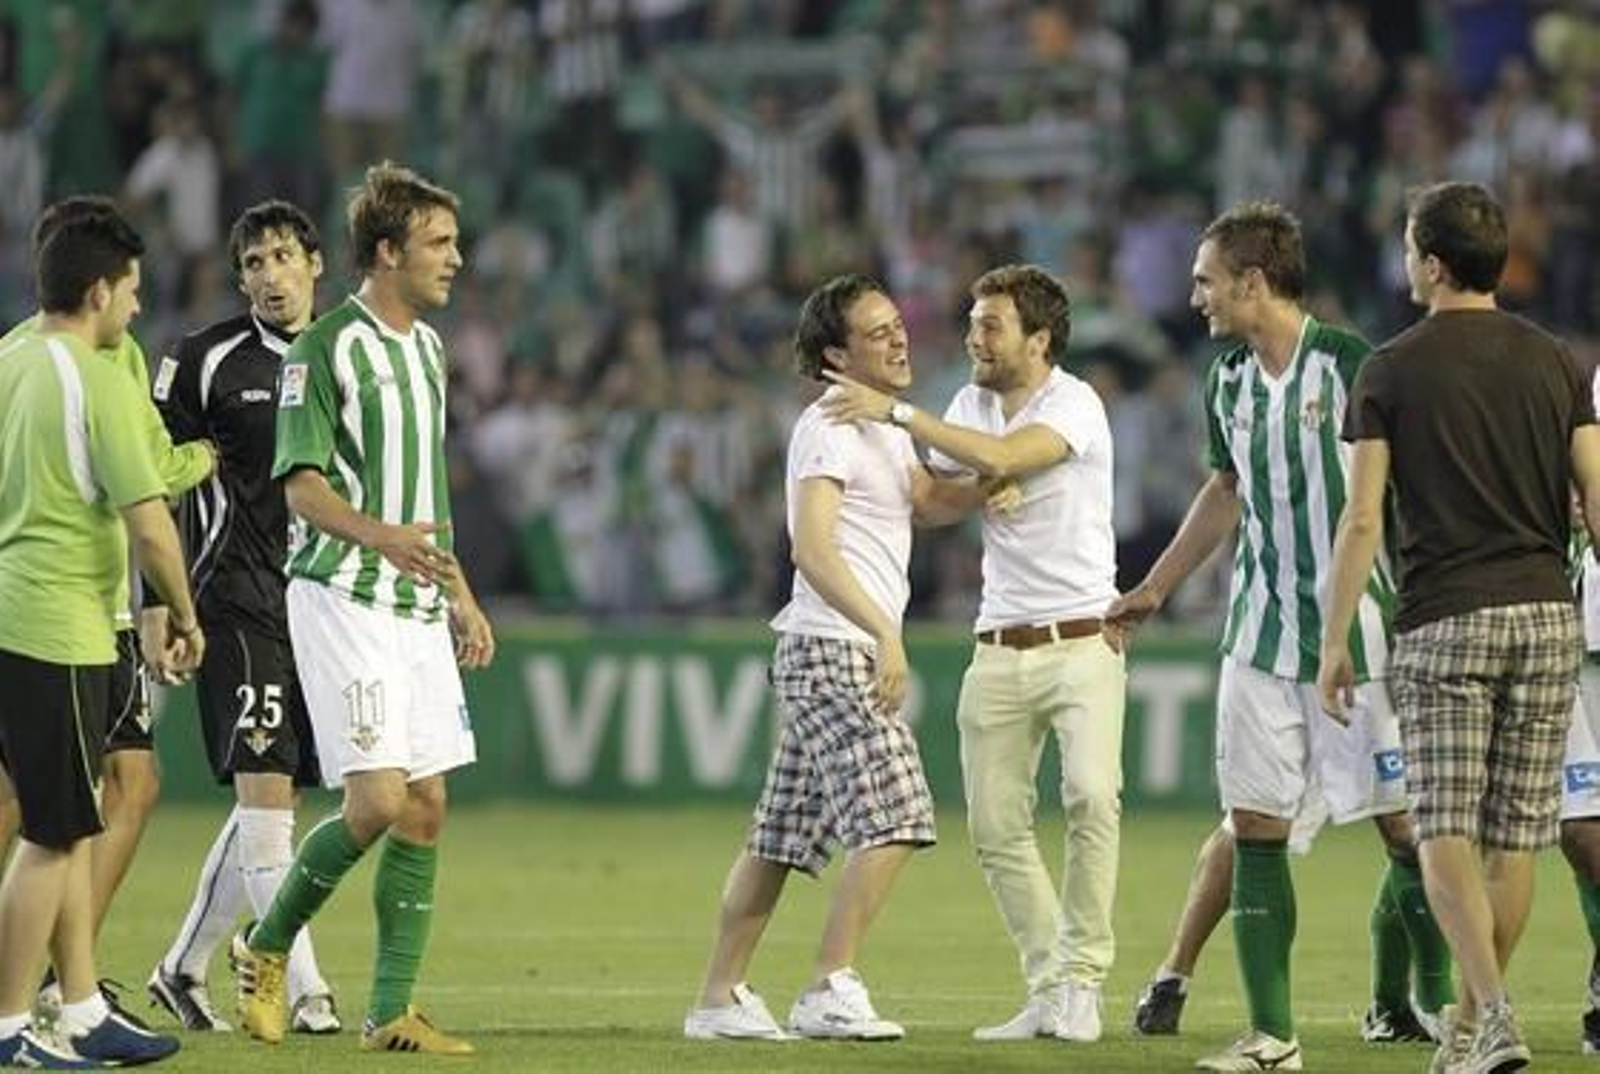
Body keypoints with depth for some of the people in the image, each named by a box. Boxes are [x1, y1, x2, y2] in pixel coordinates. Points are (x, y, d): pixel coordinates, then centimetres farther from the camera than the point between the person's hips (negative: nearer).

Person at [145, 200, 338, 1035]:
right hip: (237, 603, -6)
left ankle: (183, 967, 22)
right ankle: (302, 987, -16)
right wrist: (158, 605, -8)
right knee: (265, 787, -14)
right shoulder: (205, 362, -4)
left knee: (267, 800, 9)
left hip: (317, 602, 6)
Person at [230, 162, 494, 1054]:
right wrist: (381, 536, -30)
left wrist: (461, 598, 23)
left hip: (418, 605, 8)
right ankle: (268, 947, 8)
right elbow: (301, 484, -13)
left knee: (426, 808, 3)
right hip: (344, 600, -8)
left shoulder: (428, 347, 16)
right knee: (378, 801, -15)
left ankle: (392, 1012, 6)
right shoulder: (327, 349, -10)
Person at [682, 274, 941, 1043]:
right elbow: (812, 548, -22)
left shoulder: (886, 427, 19)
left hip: (849, 654, 10)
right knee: (894, 819, -16)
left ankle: (720, 996, 13)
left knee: (782, 836, 10)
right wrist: (885, 632, -31)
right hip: (832, 651, -10)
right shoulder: (828, 429, -12)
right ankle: (829, 989, -15)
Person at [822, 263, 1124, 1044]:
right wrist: (985, 490, -5)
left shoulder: (1074, 405, -10)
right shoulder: (970, 406, 11)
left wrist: (896, 413, -22)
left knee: (1091, 797, -23)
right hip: (999, 650, 6)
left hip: (1080, 641, -6)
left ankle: (1082, 979, -15)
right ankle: (1049, 989, 9)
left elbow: (1003, 456, -26)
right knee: (997, 828, 1)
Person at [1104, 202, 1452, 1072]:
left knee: (1404, 825, -3)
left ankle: (1439, 1000, 14)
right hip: (1261, 634, 6)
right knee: (1254, 828, 1)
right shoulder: (1228, 382, 9)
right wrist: (1154, 589, 31)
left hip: (1358, 631, -6)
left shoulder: (1350, 364, -11)